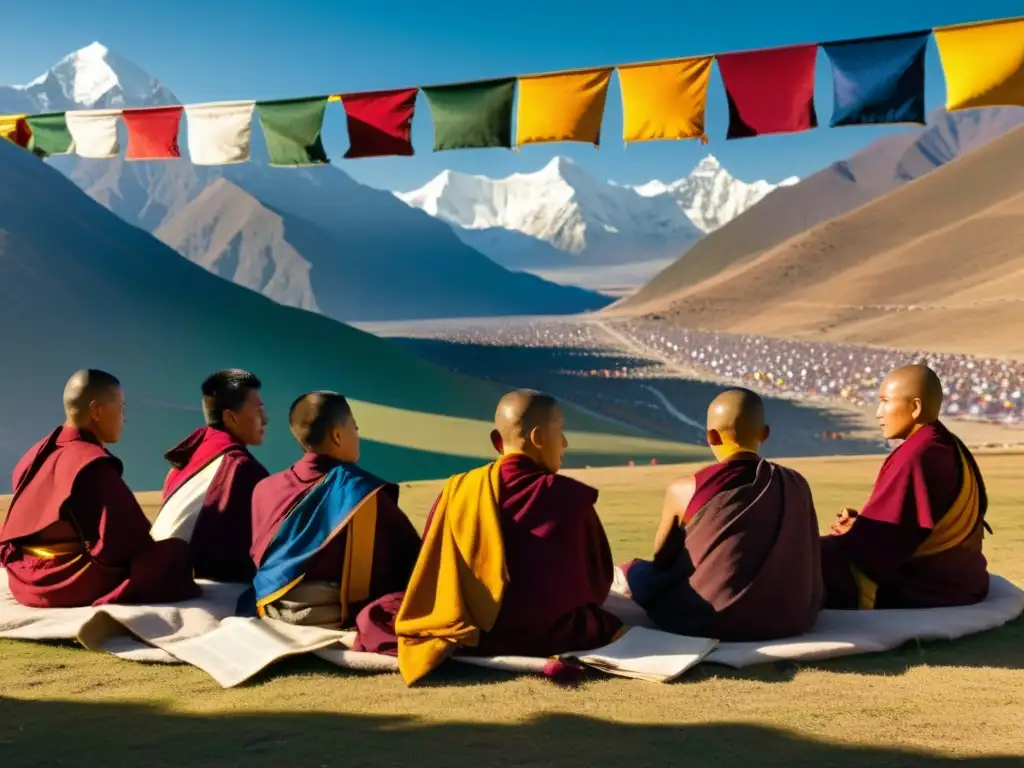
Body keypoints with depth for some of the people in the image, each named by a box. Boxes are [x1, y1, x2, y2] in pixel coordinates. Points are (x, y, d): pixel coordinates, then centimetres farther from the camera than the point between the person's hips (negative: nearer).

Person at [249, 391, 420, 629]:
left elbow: (257, 557, 13)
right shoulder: (362, 490, -10)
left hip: (272, 612, 5)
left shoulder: (265, 489, 2)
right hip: (337, 618, -5)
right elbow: (411, 555, -4)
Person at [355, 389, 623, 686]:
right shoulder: (572, 496, -5)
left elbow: (431, 571, 8)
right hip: (551, 635, -1)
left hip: (468, 631, 1)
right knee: (607, 619, 29)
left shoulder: (458, 489, 0)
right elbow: (599, 583, 4)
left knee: (372, 618, 22)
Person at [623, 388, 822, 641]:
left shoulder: (684, 490, -8)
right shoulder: (795, 484, 0)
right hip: (794, 617, 4)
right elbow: (802, 561, 13)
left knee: (636, 571, 18)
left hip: (710, 622, -4)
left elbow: (662, 559, 8)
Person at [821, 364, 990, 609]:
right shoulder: (950, 448, 6)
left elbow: (881, 539, -22)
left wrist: (850, 530, -5)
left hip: (919, 589, -10)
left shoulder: (914, 457, -22)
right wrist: (861, 521, 2)